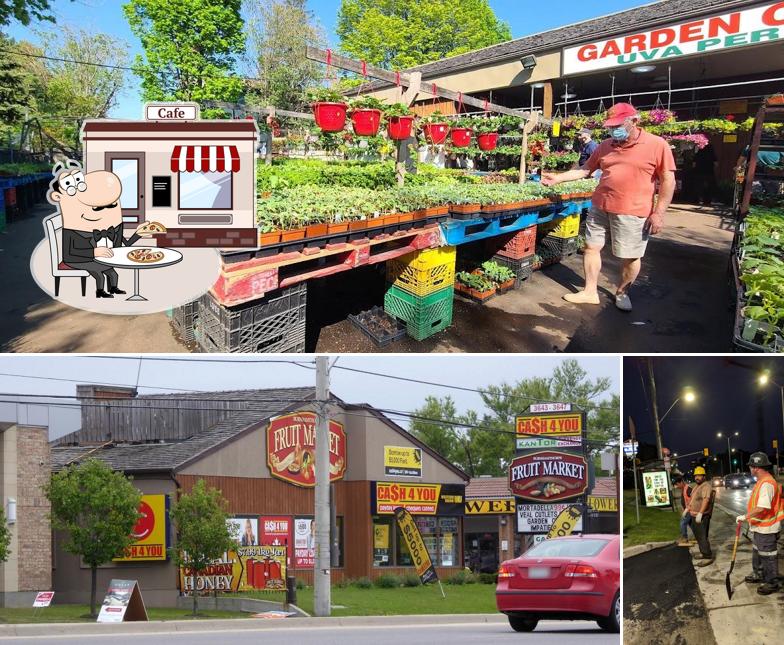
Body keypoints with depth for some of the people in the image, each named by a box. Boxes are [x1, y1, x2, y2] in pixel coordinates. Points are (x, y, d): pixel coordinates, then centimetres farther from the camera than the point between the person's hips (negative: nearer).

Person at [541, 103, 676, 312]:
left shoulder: (657, 145, -8)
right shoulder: (605, 146, 9)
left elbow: (668, 180, -7)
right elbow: (585, 169, 17)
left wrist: (658, 213, -11)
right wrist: (557, 178, 8)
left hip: (632, 213, -5)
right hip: (599, 207, 5)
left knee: (630, 257, 4)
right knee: (592, 247, 8)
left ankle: (622, 293, 25)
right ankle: (590, 292, 20)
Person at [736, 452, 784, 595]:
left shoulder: (767, 484, -27)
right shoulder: (761, 481, 8)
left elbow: (762, 508, -34)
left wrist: (745, 517, -26)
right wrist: (749, 518, 20)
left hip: (766, 529, -11)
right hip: (759, 527, 11)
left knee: (768, 556, 1)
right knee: (757, 553, 25)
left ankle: (772, 582, 11)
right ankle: (758, 574, 41)